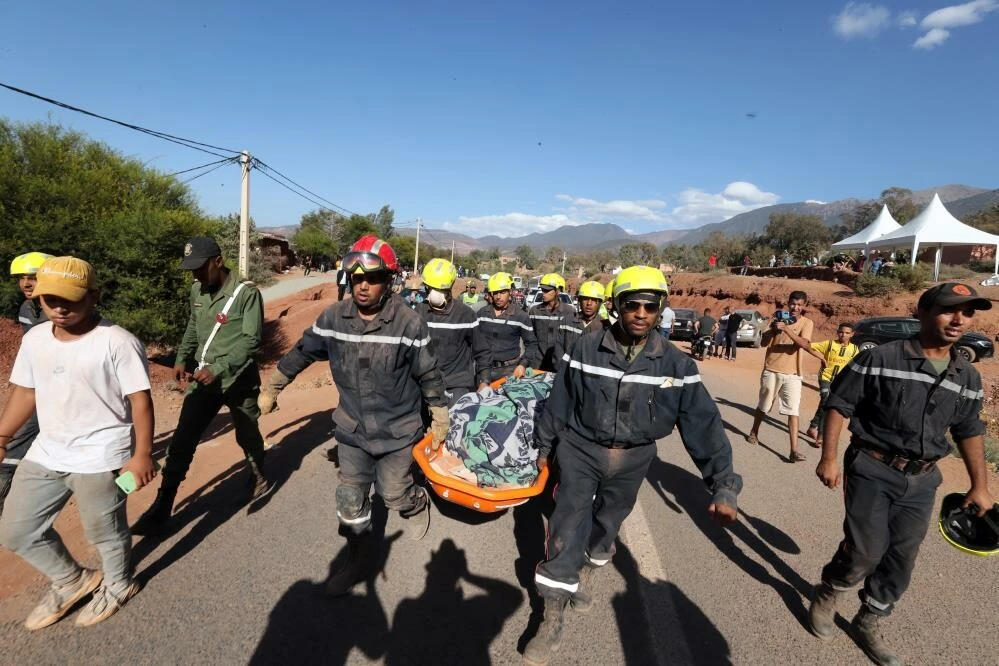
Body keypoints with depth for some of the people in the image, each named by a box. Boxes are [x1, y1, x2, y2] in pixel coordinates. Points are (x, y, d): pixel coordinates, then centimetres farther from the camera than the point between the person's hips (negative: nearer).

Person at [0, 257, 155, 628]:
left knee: (105, 532, 10)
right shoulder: (35, 338, 3)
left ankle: (118, 587, 39)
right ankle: (71, 581, 42)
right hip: (46, 453, 7)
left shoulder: (117, 342, -19)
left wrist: (142, 455, -20)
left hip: (100, 457, -7)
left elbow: (140, 401, -18)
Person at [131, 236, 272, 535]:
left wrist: (218, 368, -25)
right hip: (203, 379, 5)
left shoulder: (247, 292, -15)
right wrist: (182, 359, 2)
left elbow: (251, 340, -19)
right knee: (181, 444, 1)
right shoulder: (197, 290, 5)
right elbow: (193, 329, 17)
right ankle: (160, 511, 11)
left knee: (247, 437, 14)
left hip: (238, 379, -5)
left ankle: (258, 480, 40)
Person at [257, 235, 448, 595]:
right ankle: (359, 558, 34)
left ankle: (418, 502, 47)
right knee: (350, 499, 10)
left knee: (393, 493, 11)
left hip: (398, 430, -3)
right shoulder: (333, 318, -9)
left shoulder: (409, 322, -18)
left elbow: (429, 375, -8)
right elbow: (301, 353, 7)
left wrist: (439, 420, 0)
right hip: (352, 429, 3)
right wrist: (270, 389, 15)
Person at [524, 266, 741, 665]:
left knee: (606, 526, 21)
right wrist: (545, 445, 8)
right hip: (582, 450, -2)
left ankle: (588, 572, 53)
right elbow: (560, 401, -2)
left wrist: (724, 485, -16)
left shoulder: (675, 364, -13)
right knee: (566, 532, -4)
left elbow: (704, 424, -11)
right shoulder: (587, 348, -14)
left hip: (632, 460, 2)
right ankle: (552, 623, 14)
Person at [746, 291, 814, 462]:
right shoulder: (778, 317, 2)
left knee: (793, 411, -8)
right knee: (763, 406, 14)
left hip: (792, 374, -1)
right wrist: (773, 329, -21)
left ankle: (794, 450, -9)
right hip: (771, 370, 1)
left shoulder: (807, 323, -1)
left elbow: (806, 345, -20)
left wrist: (786, 329, -30)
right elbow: (763, 342, -3)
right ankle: (753, 433, 35)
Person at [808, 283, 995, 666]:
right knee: (864, 552, -3)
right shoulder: (881, 358, -13)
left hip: (921, 482, 6)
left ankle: (868, 624, 33)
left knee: (901, 562, 12)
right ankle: (826, 595, 27)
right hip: (872, 471, -5)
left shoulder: (967, 378, 4)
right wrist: (828, 458, -13)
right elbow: (838, 404, -10)